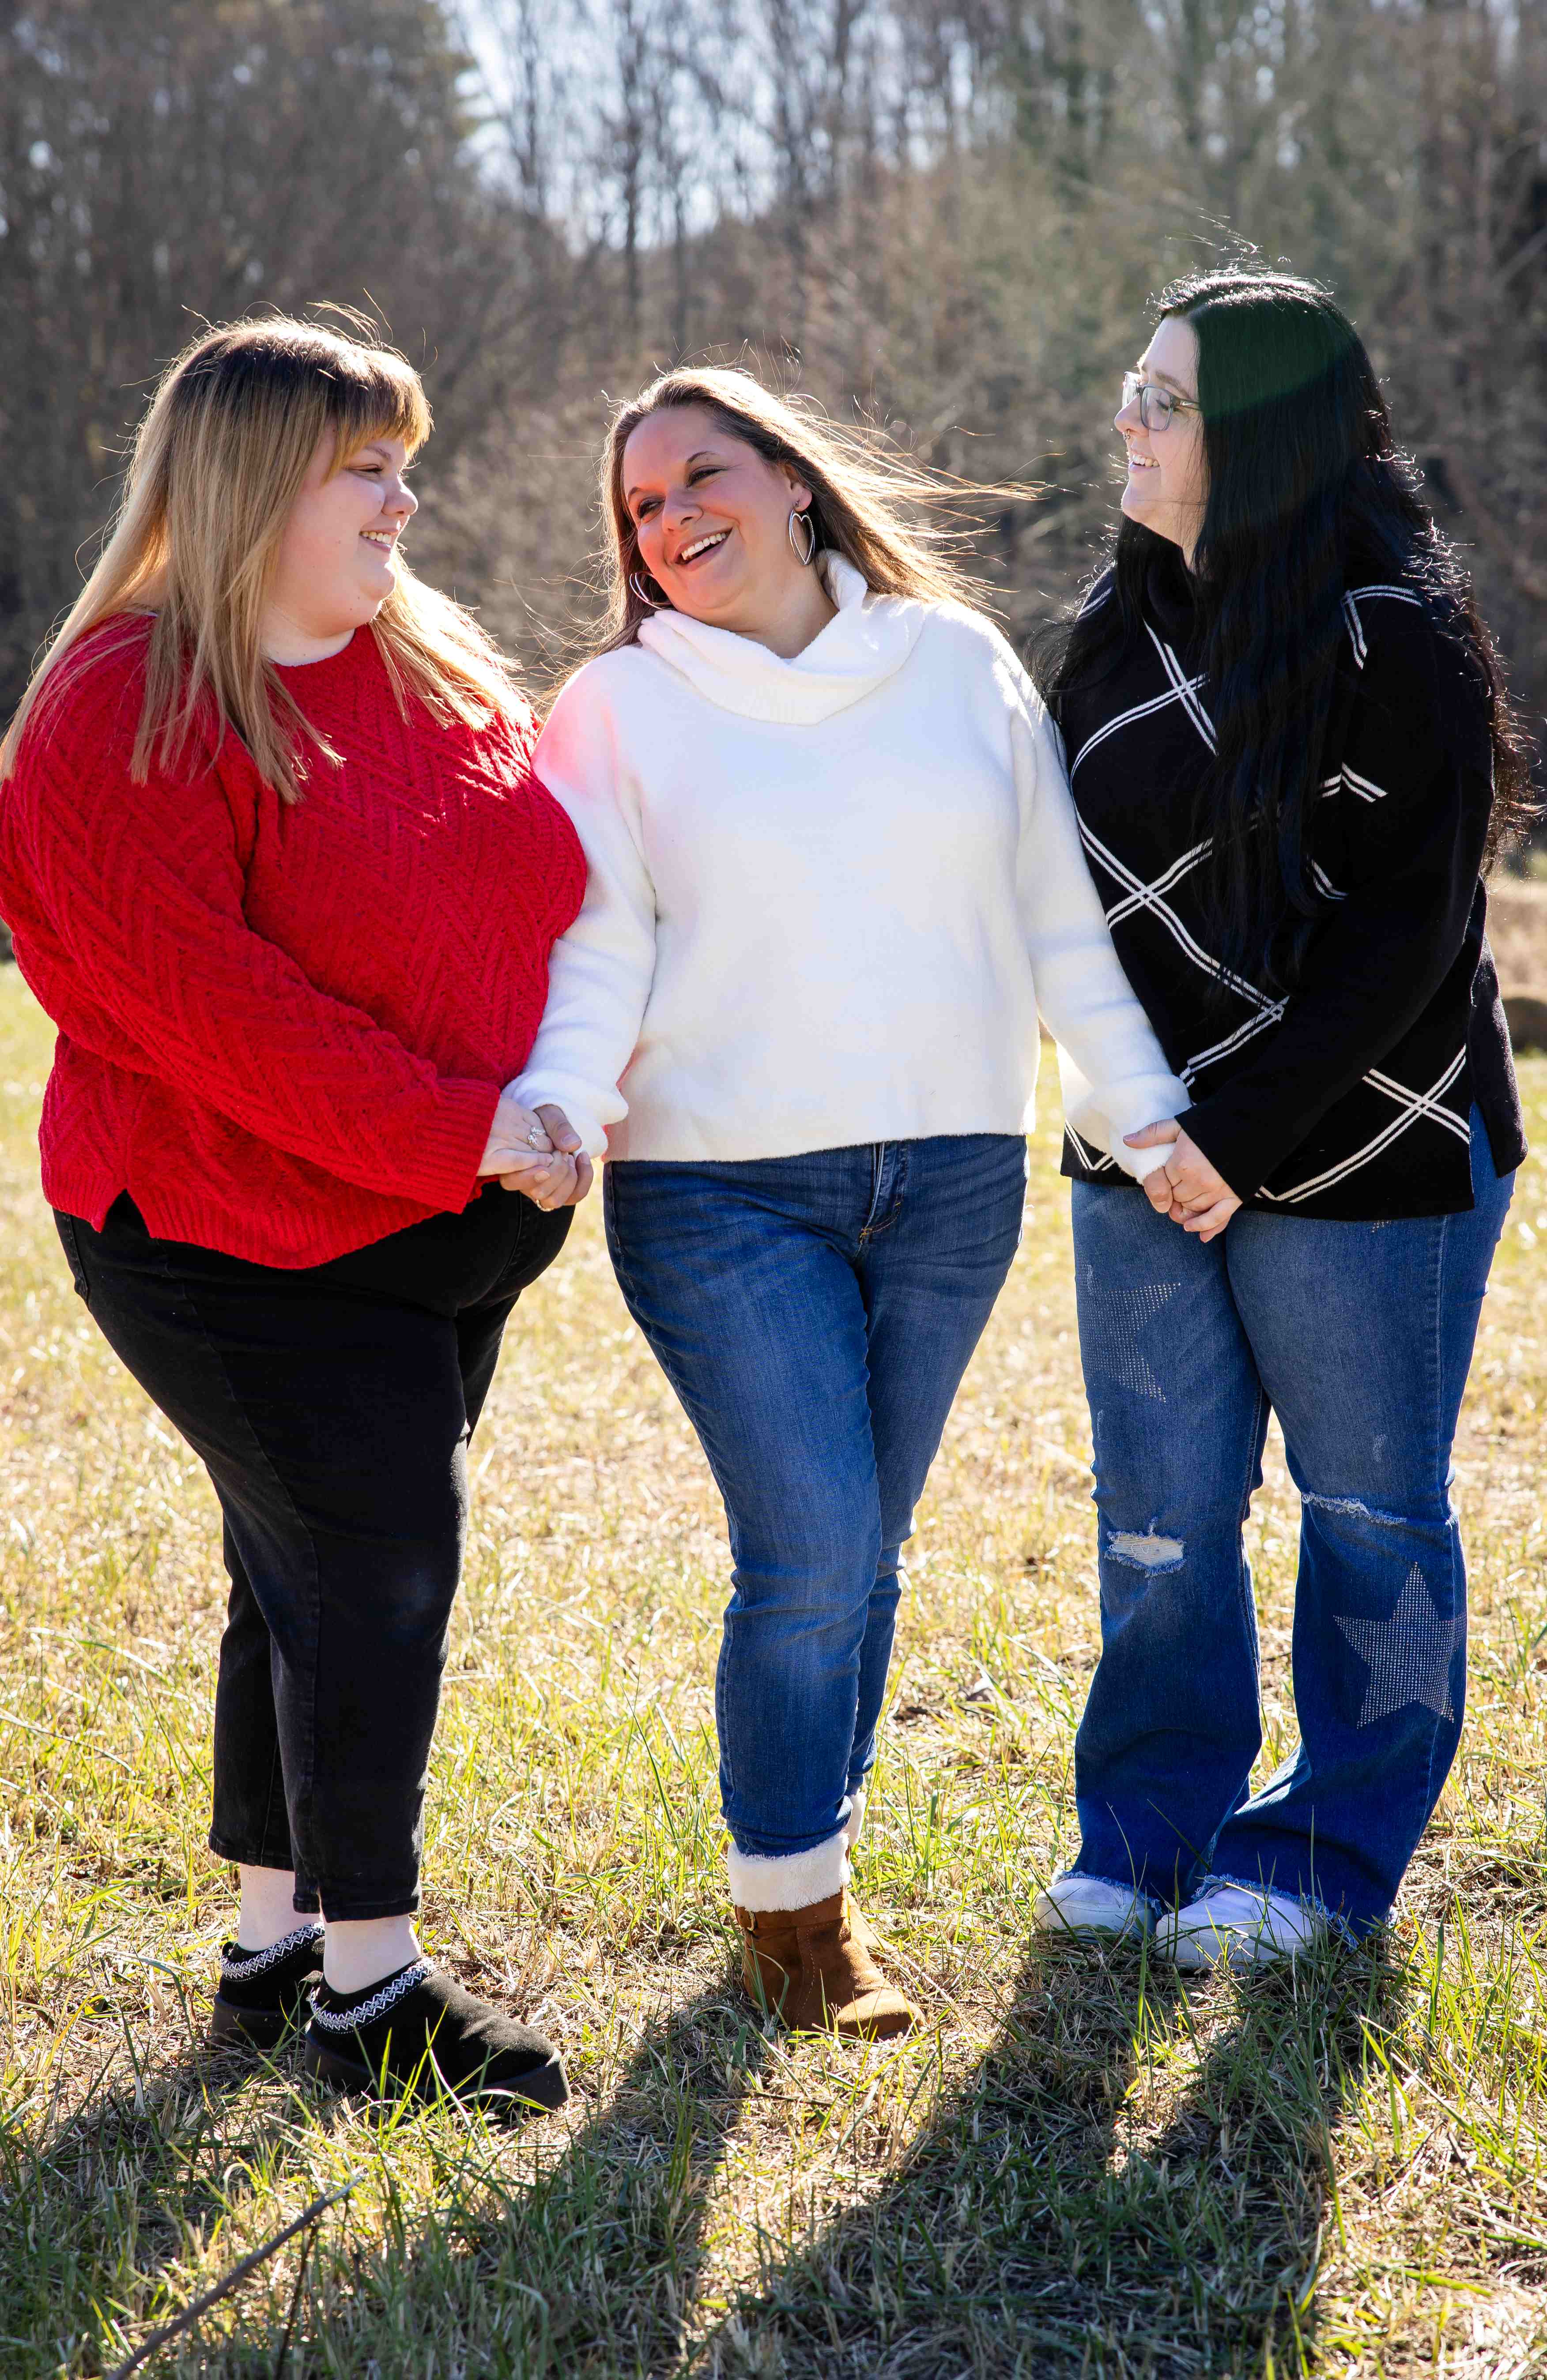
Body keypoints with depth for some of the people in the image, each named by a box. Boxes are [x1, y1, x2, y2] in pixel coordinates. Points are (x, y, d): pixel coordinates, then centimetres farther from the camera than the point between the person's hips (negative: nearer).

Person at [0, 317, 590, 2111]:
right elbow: (205, 998, -22)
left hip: (452, 1220, 8)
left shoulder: (439, 666, 8)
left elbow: (542, 885, 20)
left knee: (321, 1568, 14)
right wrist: (456, 1135, -22)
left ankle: (273, 1939, 26)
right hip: (236, 1235, -7)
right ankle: (369, 1985, 4)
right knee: (371, 1559, -8)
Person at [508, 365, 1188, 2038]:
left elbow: (1060, 918, 11)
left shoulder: (960, 666, 8)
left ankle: (817, 1863, 27)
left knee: (861, 1550, 9)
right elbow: (595, 945, -6)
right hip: (723, 1193, -3)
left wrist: (1146, 1116, 8)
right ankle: (785, 1903, 10)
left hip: (951, 1182, 3)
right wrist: (554, 1108, -24)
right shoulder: (620, 710, 2)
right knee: (811, 1556, -9)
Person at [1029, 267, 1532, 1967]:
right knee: (1160, 1510, 9)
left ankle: (1326, 1850, 20)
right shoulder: (1133, 626, 8)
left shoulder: (1396, 646, -13)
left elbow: (1404, 935, -16)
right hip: (1147, 1157, 6)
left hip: (1364, 1156, -6)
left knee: (1369, 1512, 8)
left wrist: (1245, 1134, -19)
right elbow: (1077, 872, 15)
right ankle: (1147, 1828, 23)